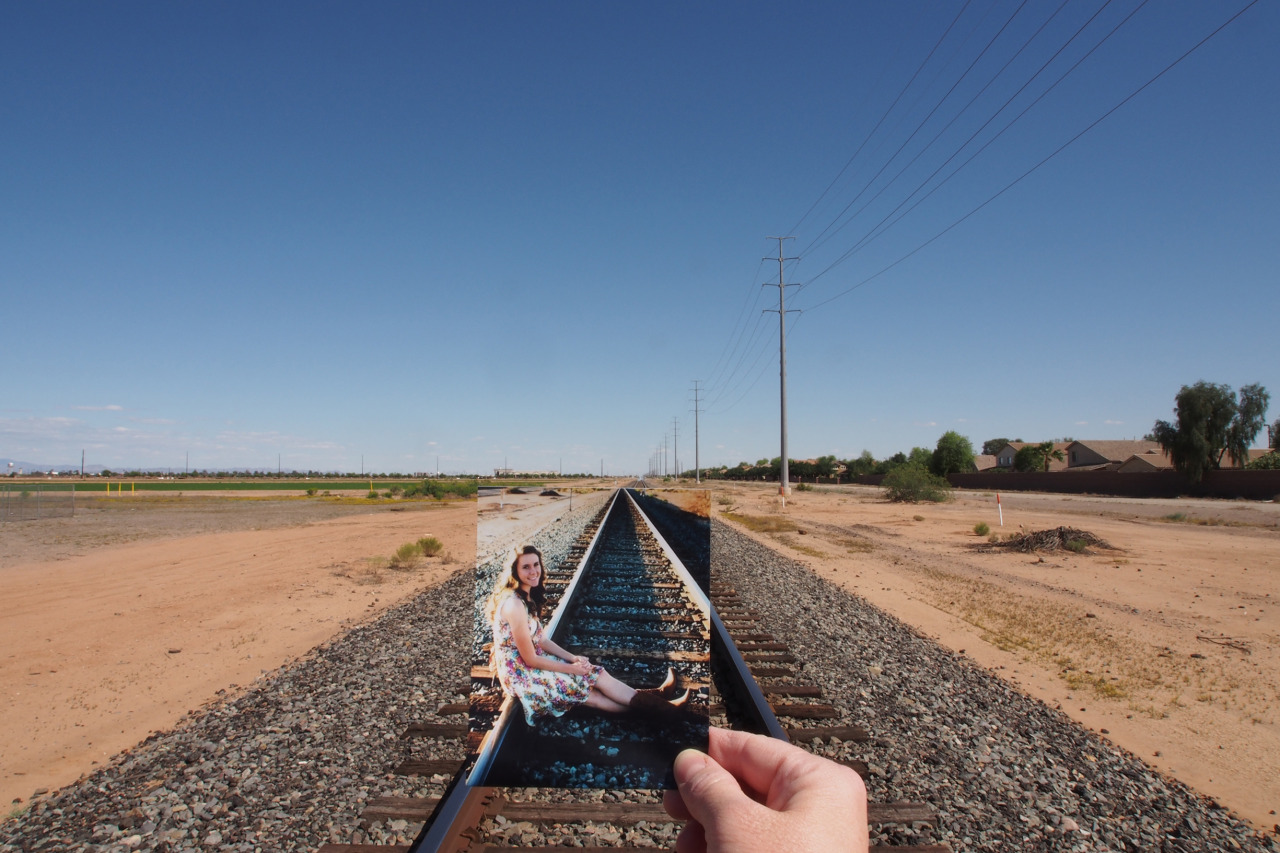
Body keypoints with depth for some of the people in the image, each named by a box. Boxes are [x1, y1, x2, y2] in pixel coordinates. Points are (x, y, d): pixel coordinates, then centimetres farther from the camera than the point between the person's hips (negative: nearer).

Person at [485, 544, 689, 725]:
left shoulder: (527, 597, 4)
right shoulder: (514, 605, -26)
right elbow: (530, 658, -21)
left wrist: (572, 658, -2)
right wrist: (571, 667, -11)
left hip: (531, 661, 8)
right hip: (520, 673, -8)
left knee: (595, 674, 0)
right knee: (595, 676, -6)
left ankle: (652, 699, 4)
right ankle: (655, 706, 4)